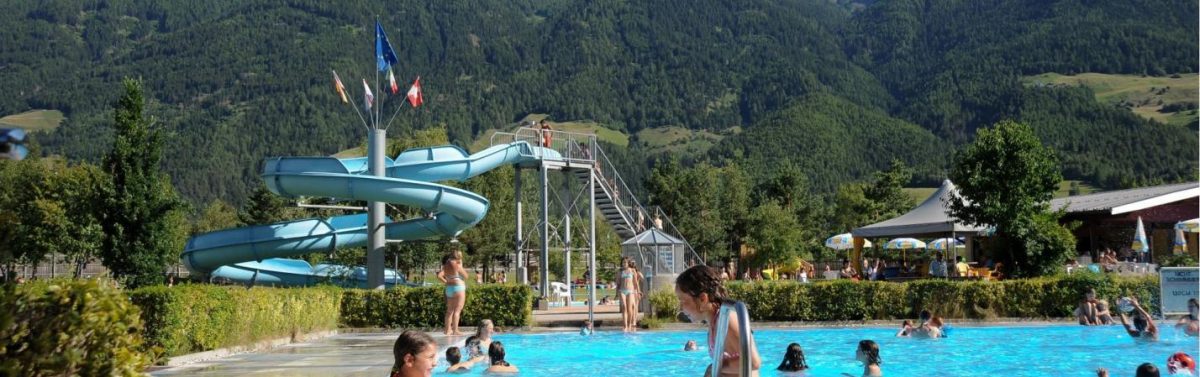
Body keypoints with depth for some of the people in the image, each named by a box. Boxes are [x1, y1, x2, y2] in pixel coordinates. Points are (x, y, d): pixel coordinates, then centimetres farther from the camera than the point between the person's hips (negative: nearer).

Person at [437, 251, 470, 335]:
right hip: (458, 288, -7)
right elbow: (465, 276, -2)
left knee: (450, 310, 14)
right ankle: (455, 331, -9)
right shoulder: (457, 265, -11)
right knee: (457, 310, -6)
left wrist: (446, 282, 8)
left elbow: (439, 276, -1)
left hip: (449, 288, 7)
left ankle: (448, 330, 18)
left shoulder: (446, 266, 8)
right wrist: (461, 265, 2)